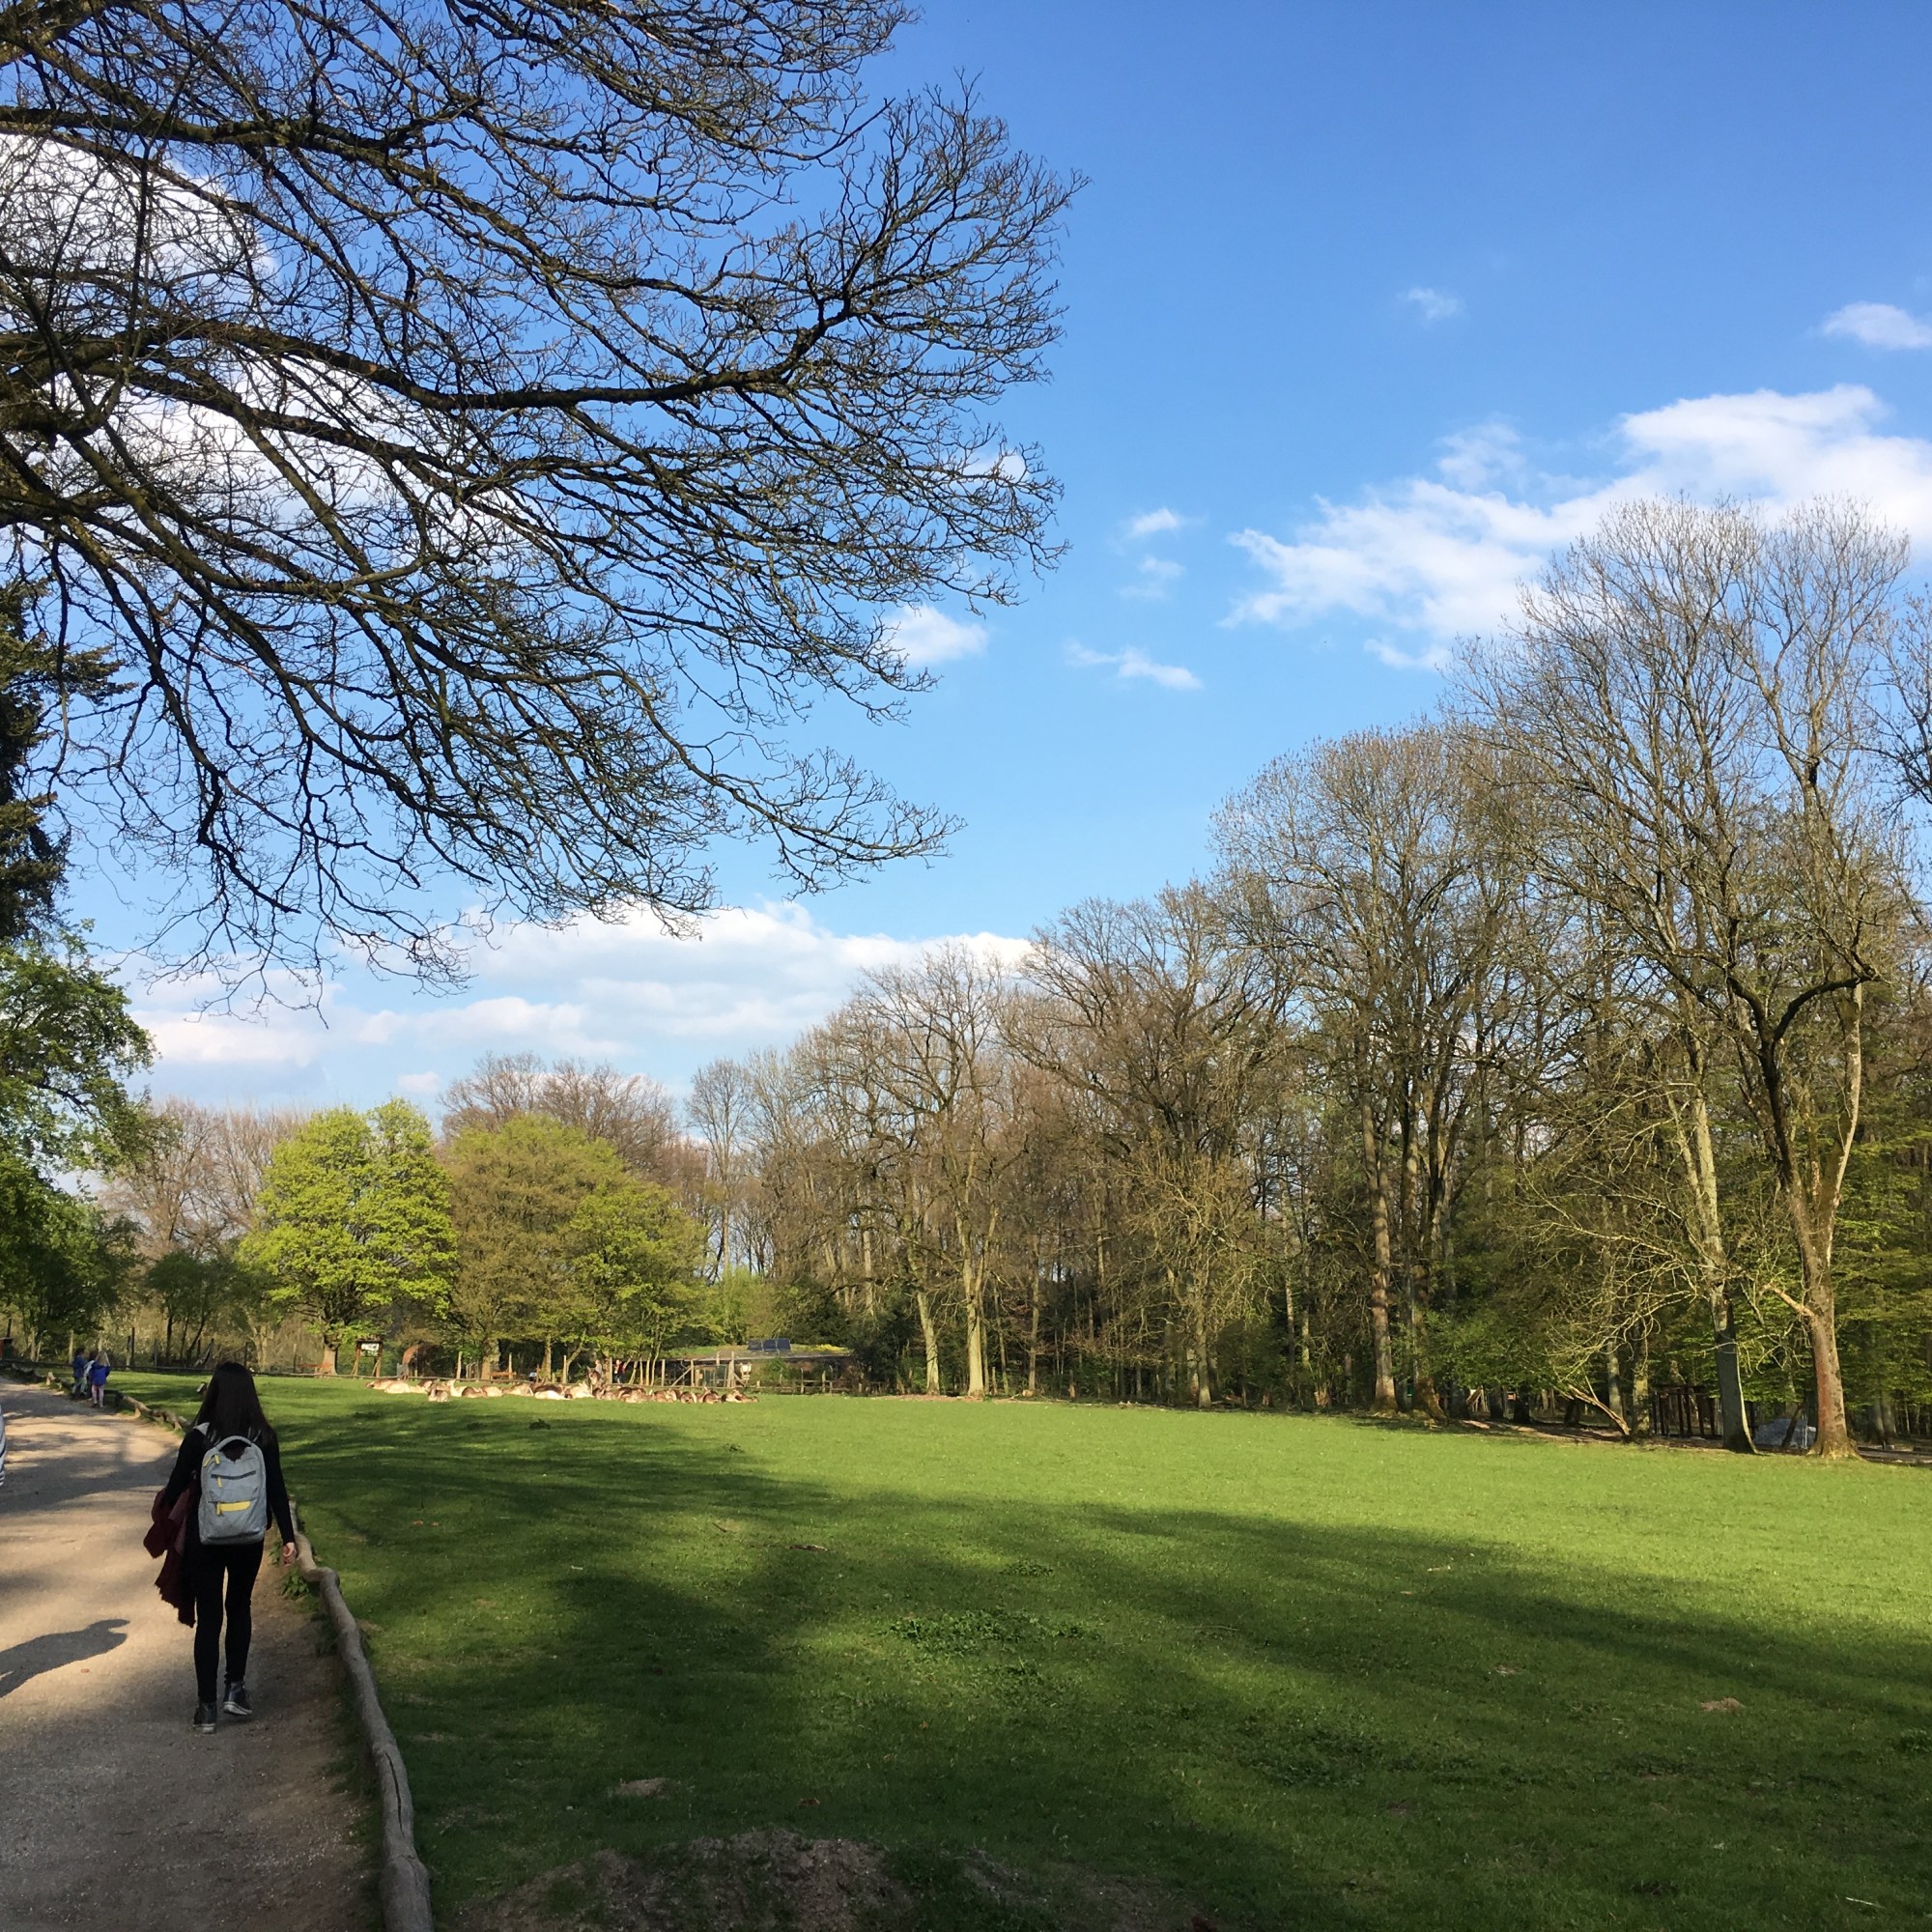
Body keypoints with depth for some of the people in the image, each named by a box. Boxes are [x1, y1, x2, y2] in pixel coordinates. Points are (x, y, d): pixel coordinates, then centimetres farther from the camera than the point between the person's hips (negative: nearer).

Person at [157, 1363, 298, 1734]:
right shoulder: (263, 1438, -6)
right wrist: (288, 1537, 0)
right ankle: (235, 1688, 16)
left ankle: (206, 1707, 10)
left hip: (204, 1537, -2)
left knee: (208, 1617, 8)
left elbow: (177, 1484, -4)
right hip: (248, 1538, 2)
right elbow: (277, 1490, -6)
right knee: (239, 1608, 23)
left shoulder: (199, 1437, -12)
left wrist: (163, 1509, 18)